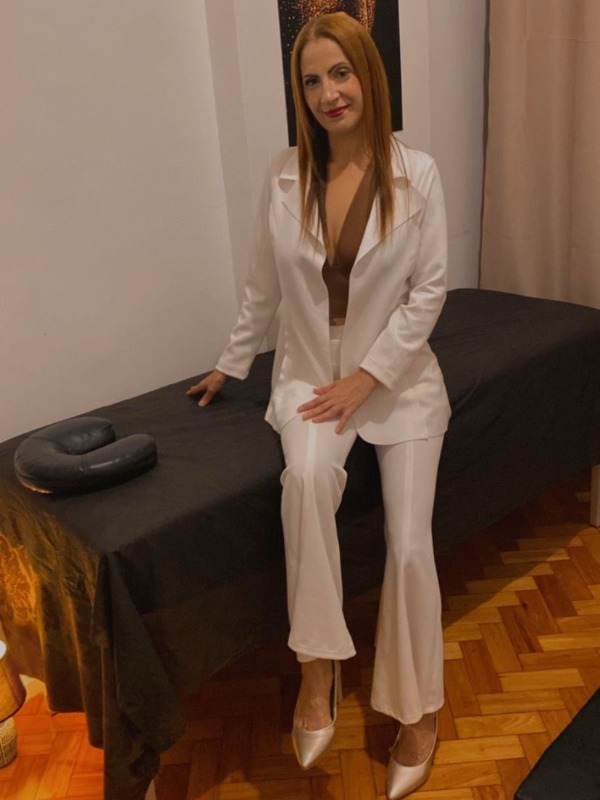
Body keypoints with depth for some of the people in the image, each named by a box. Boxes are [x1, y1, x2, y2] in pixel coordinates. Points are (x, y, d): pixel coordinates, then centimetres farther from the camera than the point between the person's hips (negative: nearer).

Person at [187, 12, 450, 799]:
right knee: (307, 474, -33)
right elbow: (263, 285, 9)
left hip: (398, 374, -1)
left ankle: (418, 707, 15)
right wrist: (230, 364, 15)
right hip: (309, 371, 1)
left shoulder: (416, 173, -7)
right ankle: (318, 667, -14)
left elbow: (428, 291, -7)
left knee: (409, 542, -9)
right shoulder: (285, 175, -1)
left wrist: (367, 377, -13)